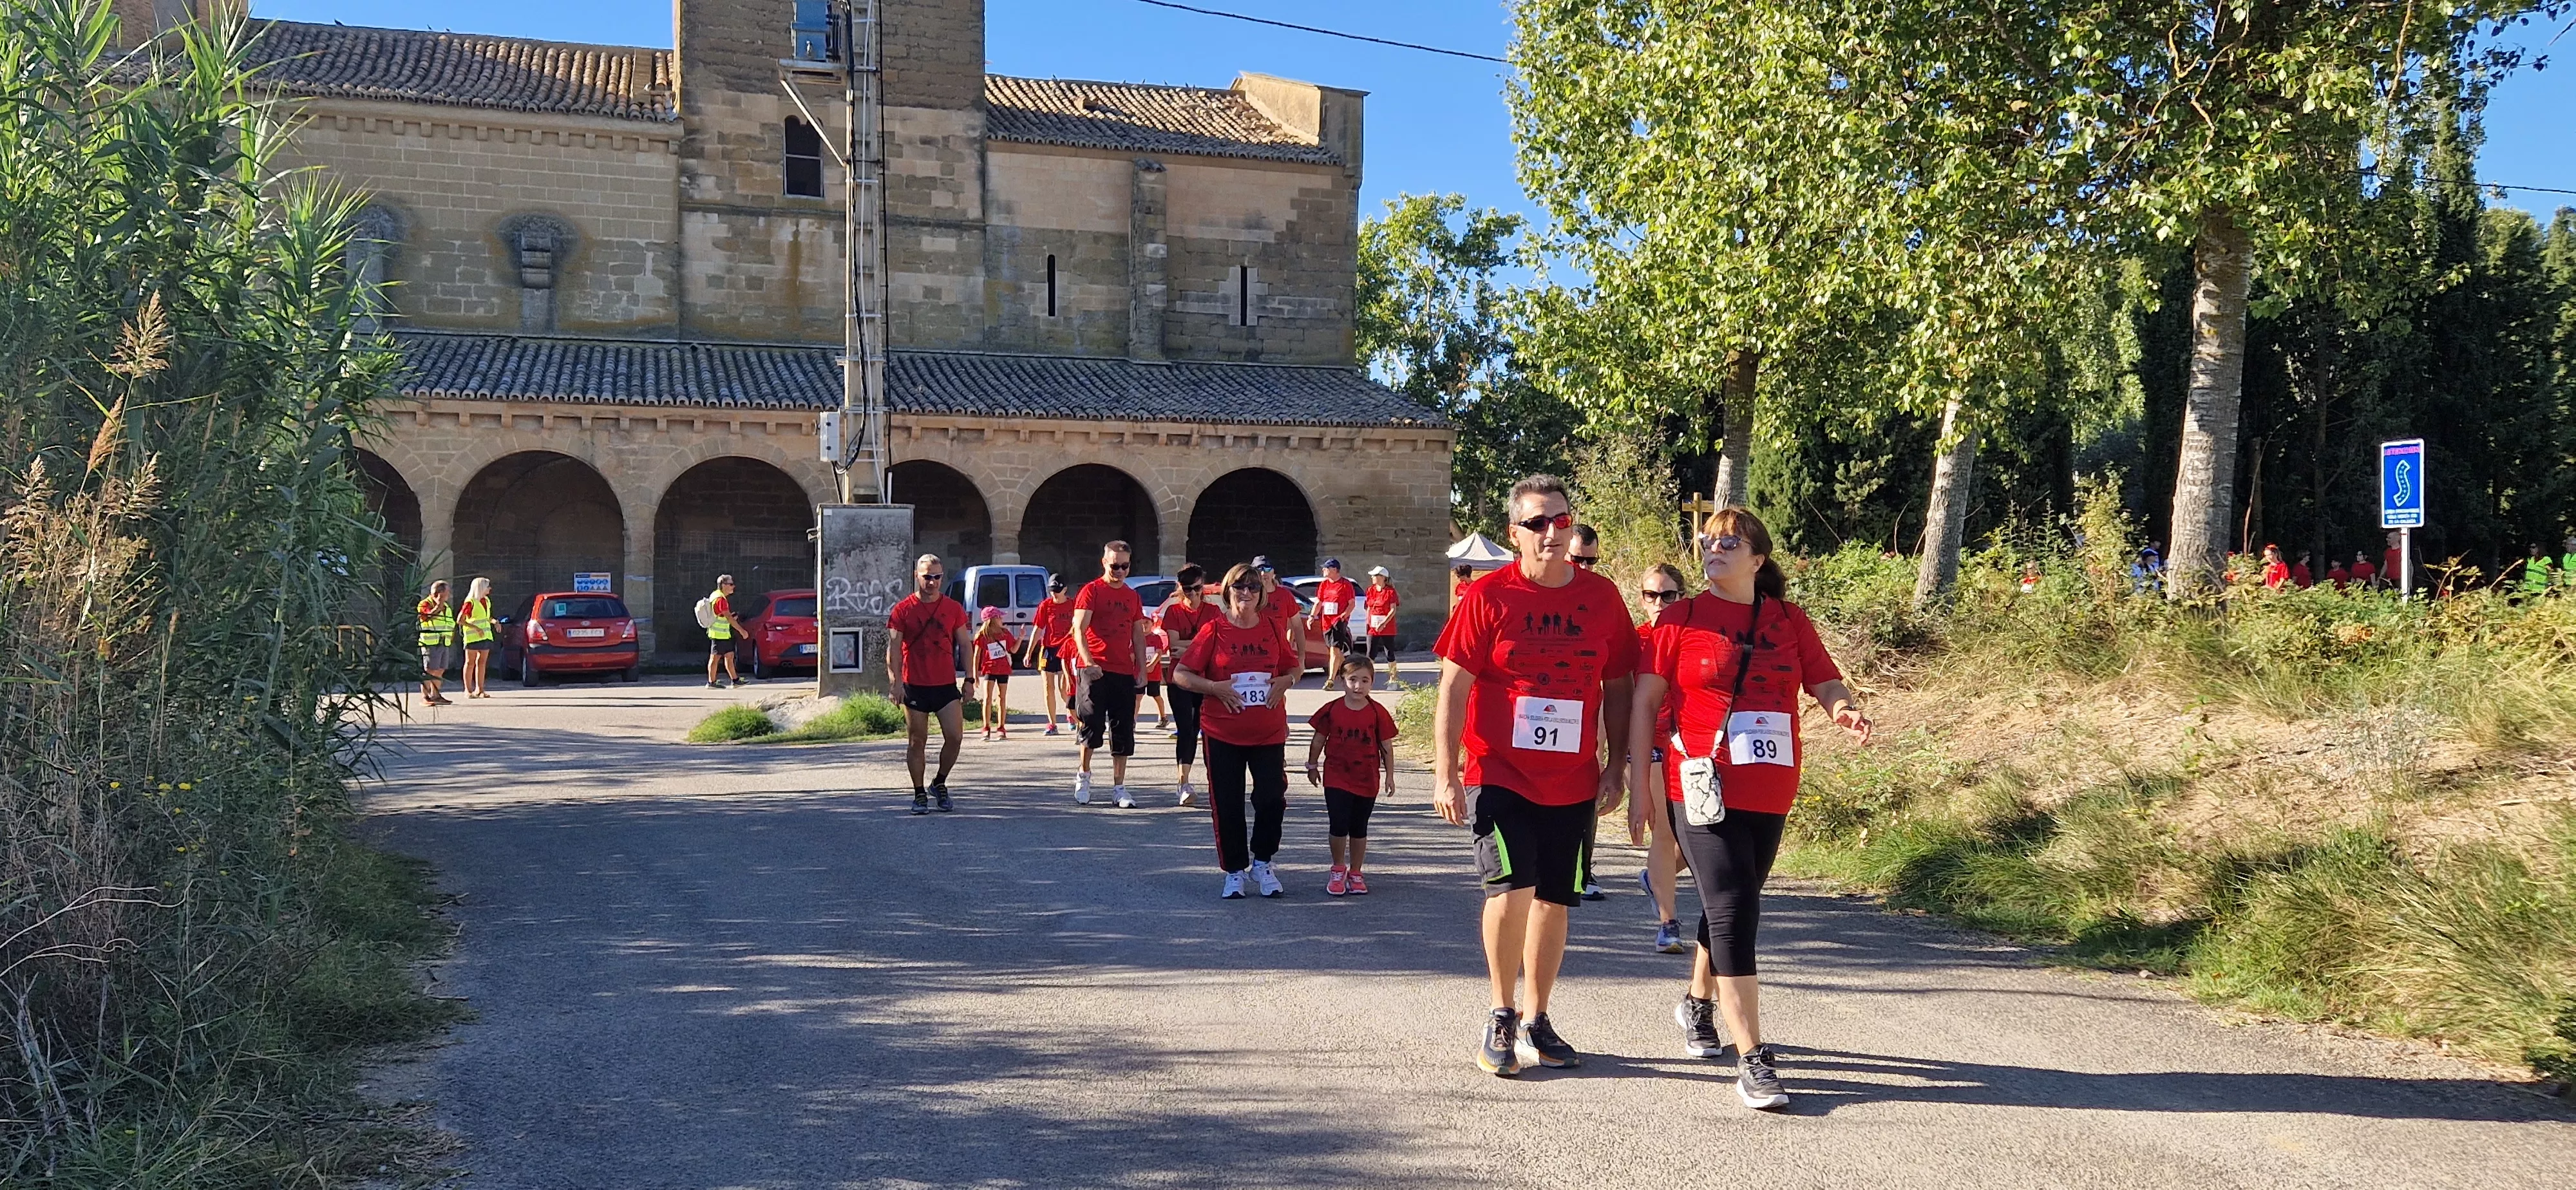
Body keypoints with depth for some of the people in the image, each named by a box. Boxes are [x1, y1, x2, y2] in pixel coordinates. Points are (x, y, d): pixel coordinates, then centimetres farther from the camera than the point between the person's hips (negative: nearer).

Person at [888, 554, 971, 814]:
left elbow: (964, 645, 11)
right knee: (917, 742, 3)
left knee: (955, 737, -7)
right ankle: (919, 795, 13)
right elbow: (894, 647, -4)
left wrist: (968, 679, 5)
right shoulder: (903, 610, -1)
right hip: (915, 686, -2)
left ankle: (939, 783, 15)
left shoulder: (953, 608, 6)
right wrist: (895, 681, -14)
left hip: (947, 685, 2)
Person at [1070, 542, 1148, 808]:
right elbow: (1079, 629, -9)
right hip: (1094, 670, -5)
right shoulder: (1092, 591, -1)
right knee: (1093, 723, -9)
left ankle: (1119, 788, 10)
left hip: (1124, 671, 5)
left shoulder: (1133, 596, 15)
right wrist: (1089, 662, -21)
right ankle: (1083, 776, 12)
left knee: (1123, 730, 4)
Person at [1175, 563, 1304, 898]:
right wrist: (1215, 687, -17)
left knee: (1273, 799, -3)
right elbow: (1181, 674, -4)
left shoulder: (1273, 627, 5)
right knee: (1227, 805, 4)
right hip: (1223, 733, -2)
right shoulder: (1213, 630, -4)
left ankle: (1261, 863, 19)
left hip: (1269, 731, 2)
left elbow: (1294, 666, 17)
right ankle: (1234, 872, 19)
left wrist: (1284, 681, -4)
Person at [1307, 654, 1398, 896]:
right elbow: (1318, 740, 8)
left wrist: (1390, 776, 2)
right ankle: (1338, 870, 12)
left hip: (1367, 780, 1)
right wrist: (1312, 766, 14)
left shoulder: (1377, 713, -4)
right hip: (1336, 778, -1)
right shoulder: (1331, 710, -4)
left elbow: (1387, 746, 2)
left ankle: (1355, 874, 22)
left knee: (1359, 829, 10)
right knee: (1338, 826, -7)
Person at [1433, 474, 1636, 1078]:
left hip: (1573, 782, 4)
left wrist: (1616, 767, 8)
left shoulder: (1602, 597, 4)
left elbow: (1616, 688, 12)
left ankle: (1536, 1019, 27)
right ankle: (1501, 1016, 2)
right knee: (1512, 887, -17)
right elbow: (1453, 689, -5)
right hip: (1499, 775, -3)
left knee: (1554, 900, 10)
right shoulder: (1488, 596, -5)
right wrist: (1446, 773, -10)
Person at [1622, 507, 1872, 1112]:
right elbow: (1644, 700, -2)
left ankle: (1698, 1001, 44)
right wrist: (1639, 786, -7)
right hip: (1701, 790, -4)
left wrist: (1844, 710, -18)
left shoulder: (1789, 621, 7)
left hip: (1770, 794, 4)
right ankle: (1753, 1059, -9)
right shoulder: (1681, 618, -1)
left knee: (1733, 908, 18)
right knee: (1733, 913, -11)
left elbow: (1827, 683, 7)